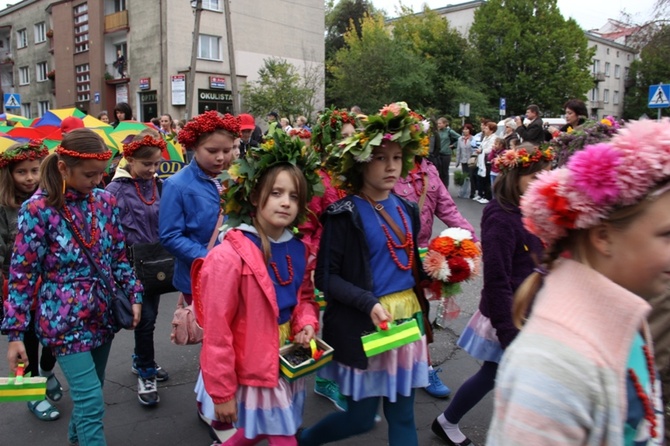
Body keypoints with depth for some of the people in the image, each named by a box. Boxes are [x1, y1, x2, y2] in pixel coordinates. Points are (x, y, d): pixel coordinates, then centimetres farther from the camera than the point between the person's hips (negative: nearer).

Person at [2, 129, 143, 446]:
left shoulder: (105, 201, 0)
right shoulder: (37, 210, -13)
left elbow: (119, 257, 10)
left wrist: (133, 295, 4)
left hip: (103, 313, 5)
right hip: (64, 319, -5)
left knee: (88, 392, 20)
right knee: (92, 400, -7)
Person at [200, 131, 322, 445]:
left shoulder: (298, 249, -1)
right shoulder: (229, 256, -23)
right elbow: (216, 331, -18)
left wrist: (307, 323, -7)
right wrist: (221, 391, -13)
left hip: (289, 363, 7)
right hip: (256, 369, -7)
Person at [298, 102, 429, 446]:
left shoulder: (405, 210, 7)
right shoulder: (344, 214, -12)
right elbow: (325, 277, -14)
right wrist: (368, 303, -24)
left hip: (406, 319, 6)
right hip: (362, 325, -5)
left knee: (402, 415, 13)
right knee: (360, 417, 8)